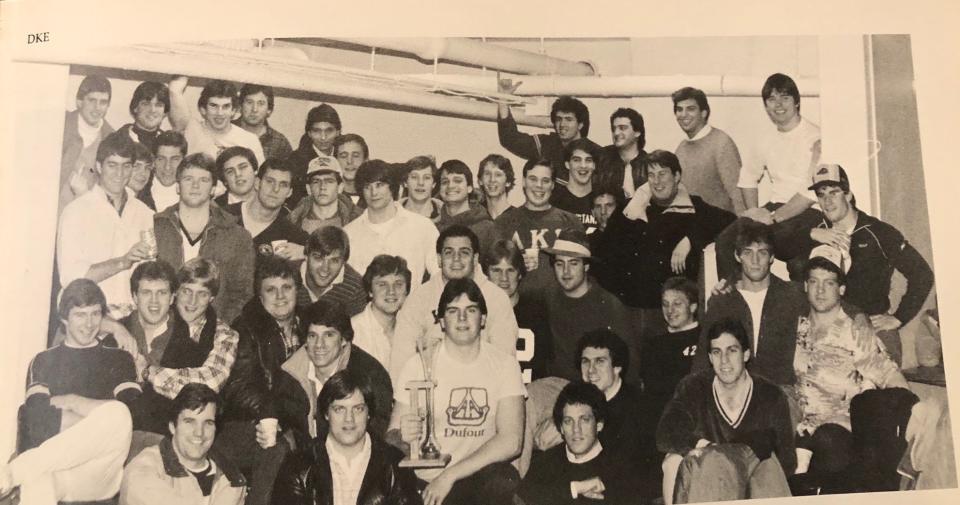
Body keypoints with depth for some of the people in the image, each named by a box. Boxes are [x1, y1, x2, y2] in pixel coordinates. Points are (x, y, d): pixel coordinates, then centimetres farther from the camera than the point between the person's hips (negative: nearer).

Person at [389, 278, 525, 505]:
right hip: (427, 482, -1)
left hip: (482, 475, 1)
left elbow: (511, 441, -10)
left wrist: (449, 476, -17)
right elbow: (391, 437, 0)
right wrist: (402, 437, -25)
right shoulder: (418, 365, 0)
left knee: (504, 480, -30)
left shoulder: (504, 364, 2)